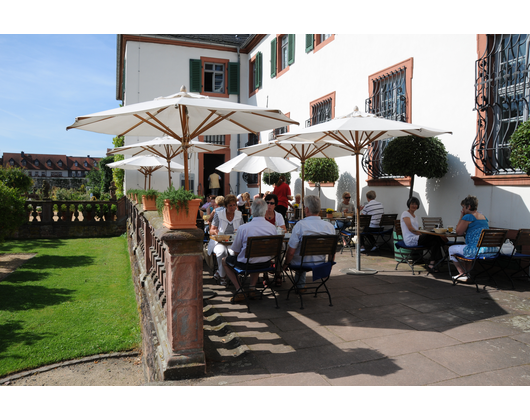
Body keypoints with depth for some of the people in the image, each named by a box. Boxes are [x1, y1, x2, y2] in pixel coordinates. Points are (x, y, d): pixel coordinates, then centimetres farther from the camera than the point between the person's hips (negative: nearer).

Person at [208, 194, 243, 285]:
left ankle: (219, 272, -13)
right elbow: (211, 231, 1)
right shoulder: (218, 214, -1)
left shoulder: (239, 214, 8)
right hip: (219, 241, -2)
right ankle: (222, 275, -13)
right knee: (222, 251, -37)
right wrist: (214, 231, -24)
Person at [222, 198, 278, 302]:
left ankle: (239, 291, 12)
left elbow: (236, 252, -9)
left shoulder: (243, 228, -20)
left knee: (225, 260, 23)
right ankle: (252, 287, 26)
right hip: (265, 263, 4)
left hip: (246, 263, -4)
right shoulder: (272, 227, -8)